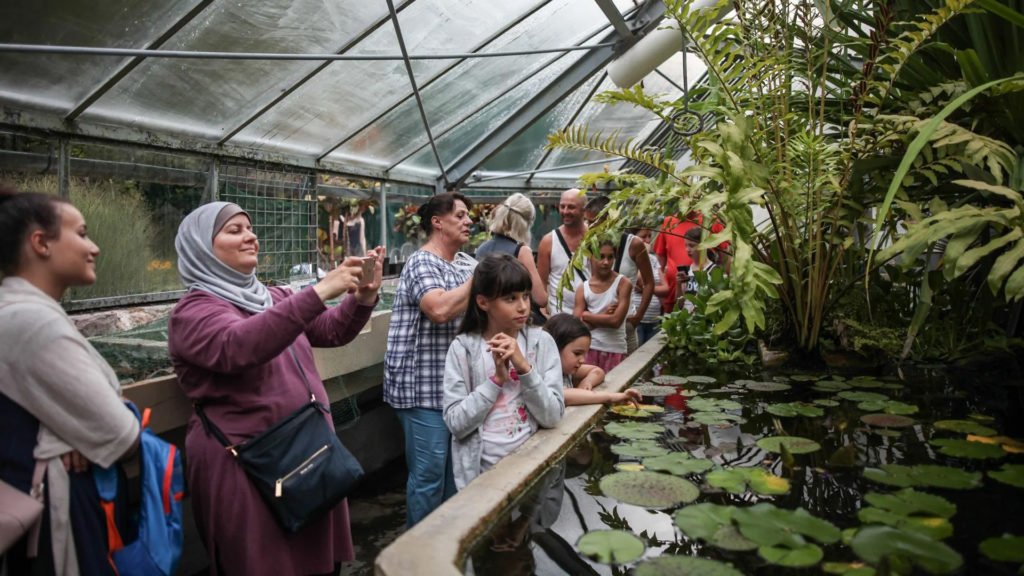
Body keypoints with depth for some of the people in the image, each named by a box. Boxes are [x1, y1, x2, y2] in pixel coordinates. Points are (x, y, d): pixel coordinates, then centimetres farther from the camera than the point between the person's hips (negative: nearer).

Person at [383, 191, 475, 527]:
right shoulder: (422, 263, -12)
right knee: (428, 474, -2)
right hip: (422, 386, -10)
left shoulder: (454, 269, 19)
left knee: (452, 470, 18)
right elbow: (440, 309, -30)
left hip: (450, 384, 10)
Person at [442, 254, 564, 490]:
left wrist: (524, 367, -18)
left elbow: (553, 417, -8)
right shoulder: (463, 348, -6)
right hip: (480, 472, -1)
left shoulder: (541, 342, -3)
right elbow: (456, 424, -10)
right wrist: (497, 378, -17)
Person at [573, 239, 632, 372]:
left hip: (615, 350, -2)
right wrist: (604, 316, -11)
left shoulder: (622, 283, -4)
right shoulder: (582, 289, 4)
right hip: (589, 348, 2)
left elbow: (616, 321, -12)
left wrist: (586, 315, -3)